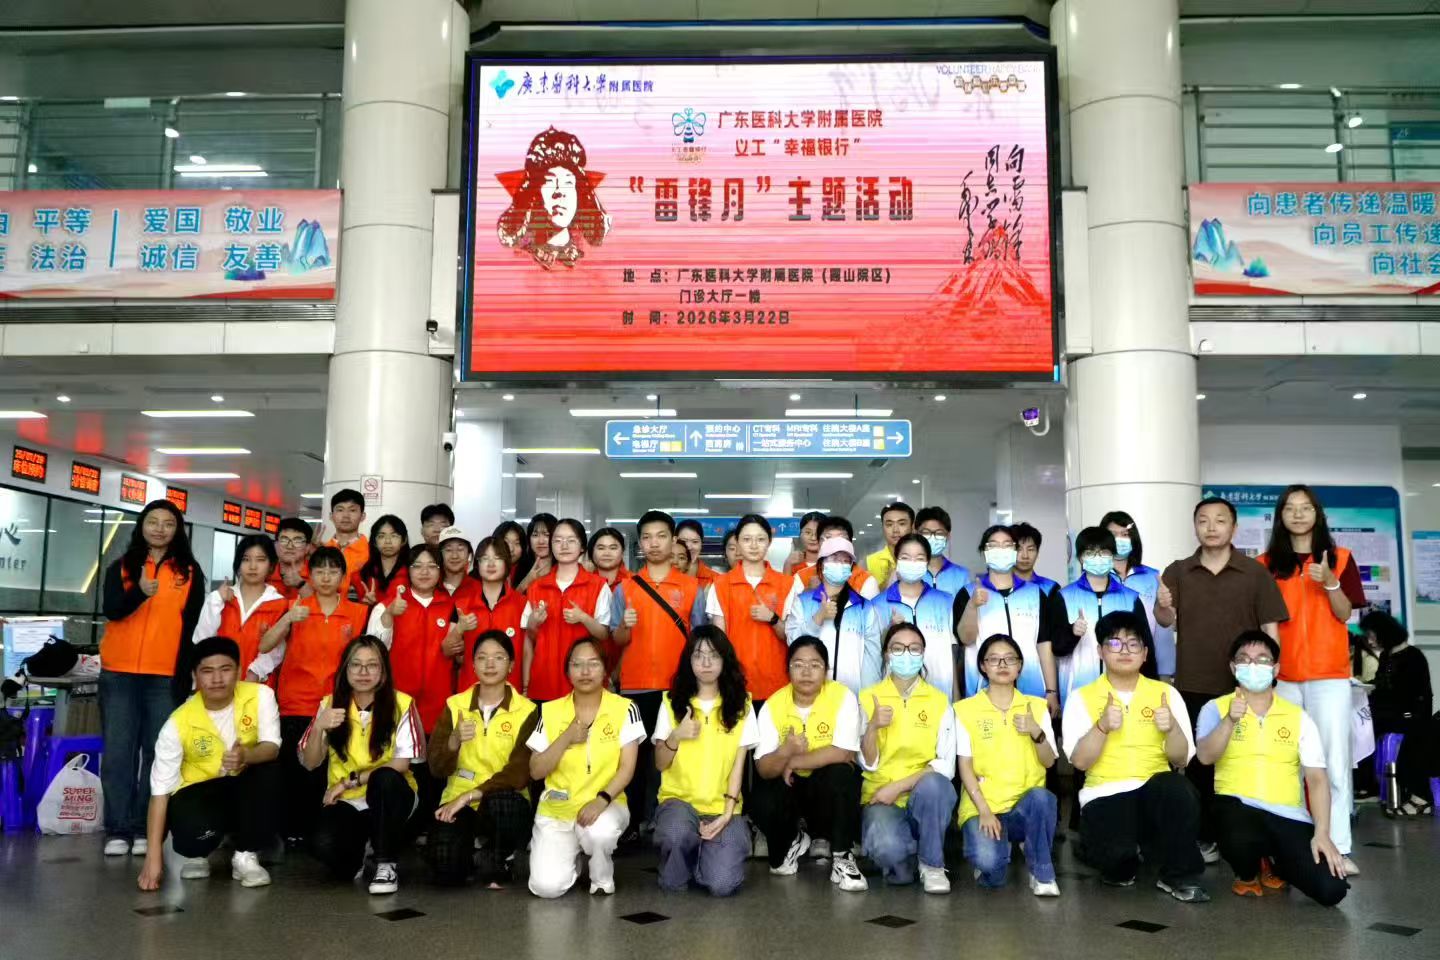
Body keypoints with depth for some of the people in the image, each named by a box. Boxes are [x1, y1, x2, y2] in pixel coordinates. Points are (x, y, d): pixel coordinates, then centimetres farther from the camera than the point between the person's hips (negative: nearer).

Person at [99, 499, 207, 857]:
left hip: (166, 676, -1)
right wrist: (140, 592, -28)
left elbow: (193, 625, 4)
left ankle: (145, 830, 5)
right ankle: (118, 830, 7)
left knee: (158, 753, -1)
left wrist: (185, 673, -3)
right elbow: (111, 610, -8)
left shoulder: (190, 572, 6)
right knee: (118, 753, 1)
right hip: (119, 674, 1)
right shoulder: (121, 567, 8)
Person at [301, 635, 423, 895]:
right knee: (323, 845, -30)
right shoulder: (330, 703, 0)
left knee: (384, 777, -37)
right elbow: (309, 763, -4)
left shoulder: (401, 704, -9)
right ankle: (358, 856, 10)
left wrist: (350, 781, -15)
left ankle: (386, 864, -17)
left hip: (389, 796, -2)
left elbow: (401, 764, -12)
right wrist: (319, 728, -23)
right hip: (346, 802, 2)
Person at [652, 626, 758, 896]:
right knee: (676, 833, -36)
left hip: (721, 806, 0)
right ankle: (676, 873, -1)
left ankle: (707, 851, 14)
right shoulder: (672, 703, 4)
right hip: (679, 799, 0)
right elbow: (660, 764, 4)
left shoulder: (741, 705, 3)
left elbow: (739, 764, 1)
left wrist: (727, 813, -11)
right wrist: (675, 737, -17)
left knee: (722, 884, -21)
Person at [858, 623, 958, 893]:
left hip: (924, 798, 2)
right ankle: (899, 860, 4)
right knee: (887, 847, -35)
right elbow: (868, 764, -2)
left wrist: (899, 787, -17)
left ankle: (932, 864, -11)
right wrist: (873, 727, -20)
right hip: (881, 796, -1)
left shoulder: (939, 702, 3)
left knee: (934, 784, -36)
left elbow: (946, 766, -6)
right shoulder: (869, 698, 3)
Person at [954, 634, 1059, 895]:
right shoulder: (966, 709, 1)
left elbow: (1049, 762, 3)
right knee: (987, 860, -32)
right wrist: (984, 811, -14)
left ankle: (1042, 873, -10)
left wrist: (1037, 733, -17)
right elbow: (965, 766, -3)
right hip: (983, 807, -2)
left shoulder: (1036, 706, 8)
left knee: (1042, 797, -35)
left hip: (1025, 806, 2)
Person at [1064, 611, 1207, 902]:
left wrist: (1171, 727, -18)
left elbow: (1181, 759, 3)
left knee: (1180, 790, -34)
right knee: (1113, 852, -32)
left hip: (1156, 790, 2)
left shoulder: (1165, 693, 8)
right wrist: (1103, 726, -23)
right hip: (1105, 794, -1)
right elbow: (1080, 761, -7)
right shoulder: (1082, 698, 3)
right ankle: (1121, 865, 9)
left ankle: (1178, 875, -10)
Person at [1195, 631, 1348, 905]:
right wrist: (1230, 721, -29)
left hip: (1289, 816, 2)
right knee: (1242, 840, -39)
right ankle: (1246, 874, 3)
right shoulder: (1216, 708, 4)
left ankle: (1274, 863, 18)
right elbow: (1205, 756, -12)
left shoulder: (1298, 717, 9)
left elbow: (1317, 778, 3)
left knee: (1331, 889, -18)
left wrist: (1322, 833, -10)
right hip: (1238, 806, -2)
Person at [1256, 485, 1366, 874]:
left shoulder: (1339, 558, 6)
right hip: (1281, 674, 1)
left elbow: (1344, 614, 1)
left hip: (1328, 673, -1)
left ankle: (1338, 848, -3)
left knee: (1333, 759, -4)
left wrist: (1330, 583, -16)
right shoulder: (1266, 564, 8)